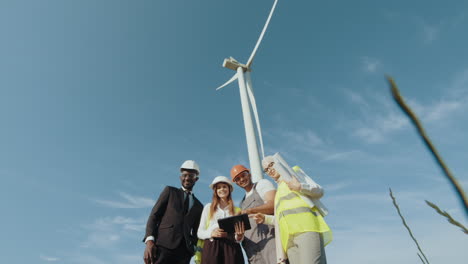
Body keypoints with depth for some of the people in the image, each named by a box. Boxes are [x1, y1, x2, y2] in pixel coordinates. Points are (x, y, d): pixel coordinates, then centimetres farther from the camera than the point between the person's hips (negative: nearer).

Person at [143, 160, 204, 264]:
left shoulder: (199, 206, 22)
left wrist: (196, 249, 0)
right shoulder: (170, 191, 15)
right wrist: (149, 240, -10)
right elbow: (154, 215, 5)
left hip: (184, 250, 3)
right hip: (164, 244, -2)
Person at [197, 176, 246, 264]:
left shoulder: (237, 210, 14)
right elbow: (200, 232, 8)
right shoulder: (208, 207, 12)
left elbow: (238, 238, 14)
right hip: (211, 248, 0)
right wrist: (211, 233, -12)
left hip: (232, 249, 1)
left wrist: (239, 237, -9)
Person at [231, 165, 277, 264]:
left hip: (269, 237, -5)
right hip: (252, 244, 5)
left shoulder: (262, 184, 9)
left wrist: (252, 210, -21)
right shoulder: (243, 202, 27)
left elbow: (274, 205, -9)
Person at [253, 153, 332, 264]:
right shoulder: (278, 191, 32)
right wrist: (266, 219, 16)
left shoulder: (294, 173, 18)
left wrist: (300, 187, -9)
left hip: (307, 230, -5)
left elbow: (319, 191, 8)